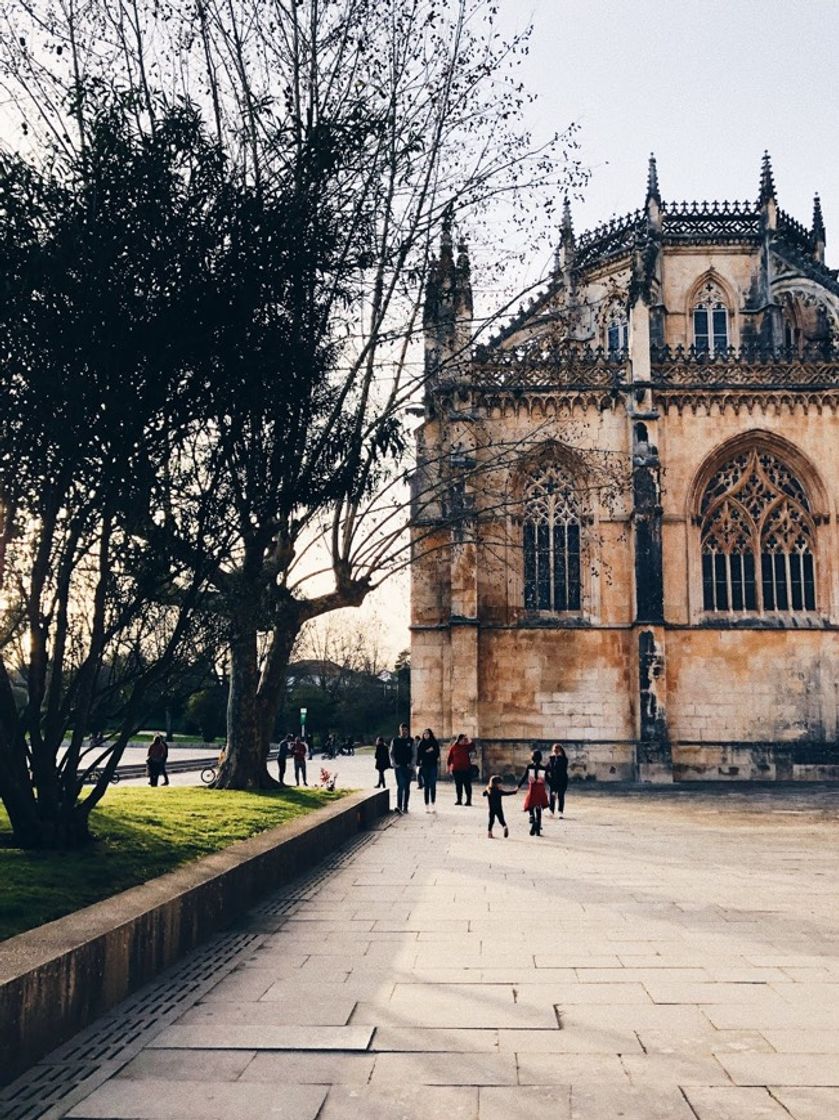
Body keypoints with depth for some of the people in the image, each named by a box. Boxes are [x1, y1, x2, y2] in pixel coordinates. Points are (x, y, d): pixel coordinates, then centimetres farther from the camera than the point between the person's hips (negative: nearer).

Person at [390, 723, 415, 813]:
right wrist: (393, 763, -7)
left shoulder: (410, 741, 8)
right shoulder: (395, 740, 6)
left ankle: (405, 807, 11)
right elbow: (391, 753, 8)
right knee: (400, 786, -11)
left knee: (407, 787, 5)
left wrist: (412, 764, -5)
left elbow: (413, 754, 8)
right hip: (398, 767, -2)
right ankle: (399, 806, -11)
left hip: (408, 767, 2)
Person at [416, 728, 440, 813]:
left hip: (433, 766, -1)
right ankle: (427, 806, 5)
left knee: (433, 786, -4)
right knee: (426, 786, 2)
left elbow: (437, 754, 0)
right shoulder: (420, 743, 7)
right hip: (424, 766, 1)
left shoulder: (434, 743, 5)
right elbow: (418, 755, 1)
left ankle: (433, 805, 0)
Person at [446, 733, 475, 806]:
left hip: (466, 769, -1)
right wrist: (448, 767, 6)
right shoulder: (453, 748, 3)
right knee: (458, 785, 8)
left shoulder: (467, 746, 3)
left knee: (467, 785, -1)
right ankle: (459, 800, 16)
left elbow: (472, 746, -18)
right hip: (456, 769, 1)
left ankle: (469, 800, 3)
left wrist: (469, 740, -22)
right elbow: (449, 758, 7)